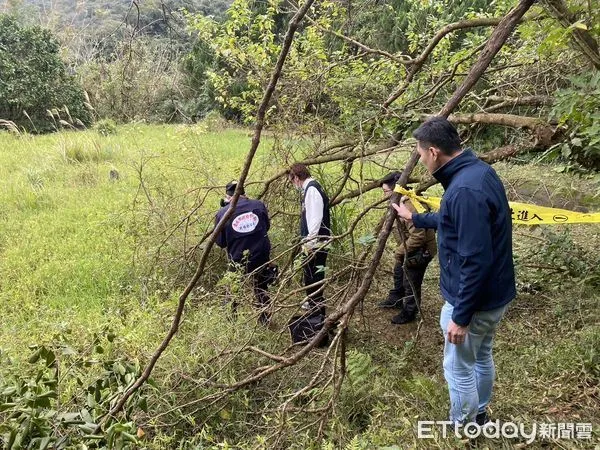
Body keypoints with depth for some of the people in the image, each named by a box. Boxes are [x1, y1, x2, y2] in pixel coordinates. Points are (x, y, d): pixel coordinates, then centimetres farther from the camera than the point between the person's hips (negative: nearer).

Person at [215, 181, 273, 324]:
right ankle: (265, 320, 31)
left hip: (238, 260, -2)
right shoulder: (258, 205, -6)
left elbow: (220, 242, -2)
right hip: (261, 257, 2)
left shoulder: (222, 213, -13)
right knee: (261, 289, 22)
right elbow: (267, 226, 11)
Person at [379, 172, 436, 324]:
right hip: (408, 248, 10)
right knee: (398, 273, 28)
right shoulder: (401, 202, -1)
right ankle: (395, 299, 50)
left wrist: (400, 251, -22)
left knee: (410, 283, 6)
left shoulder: (410, 207, -33)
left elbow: (418, 237, -33)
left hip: (419, 251, -10)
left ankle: (409, 313, 26)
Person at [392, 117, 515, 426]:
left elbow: (476, 261, -30)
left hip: (474, 299, -10)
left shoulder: (465, 190, -30)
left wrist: (460, 316, -23)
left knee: (458, 367, 10)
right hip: (493, 294, 10)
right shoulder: (477, 170, 2)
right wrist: (415, 218, 30)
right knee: (481, 357, 27)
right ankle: (479, 414, 48)